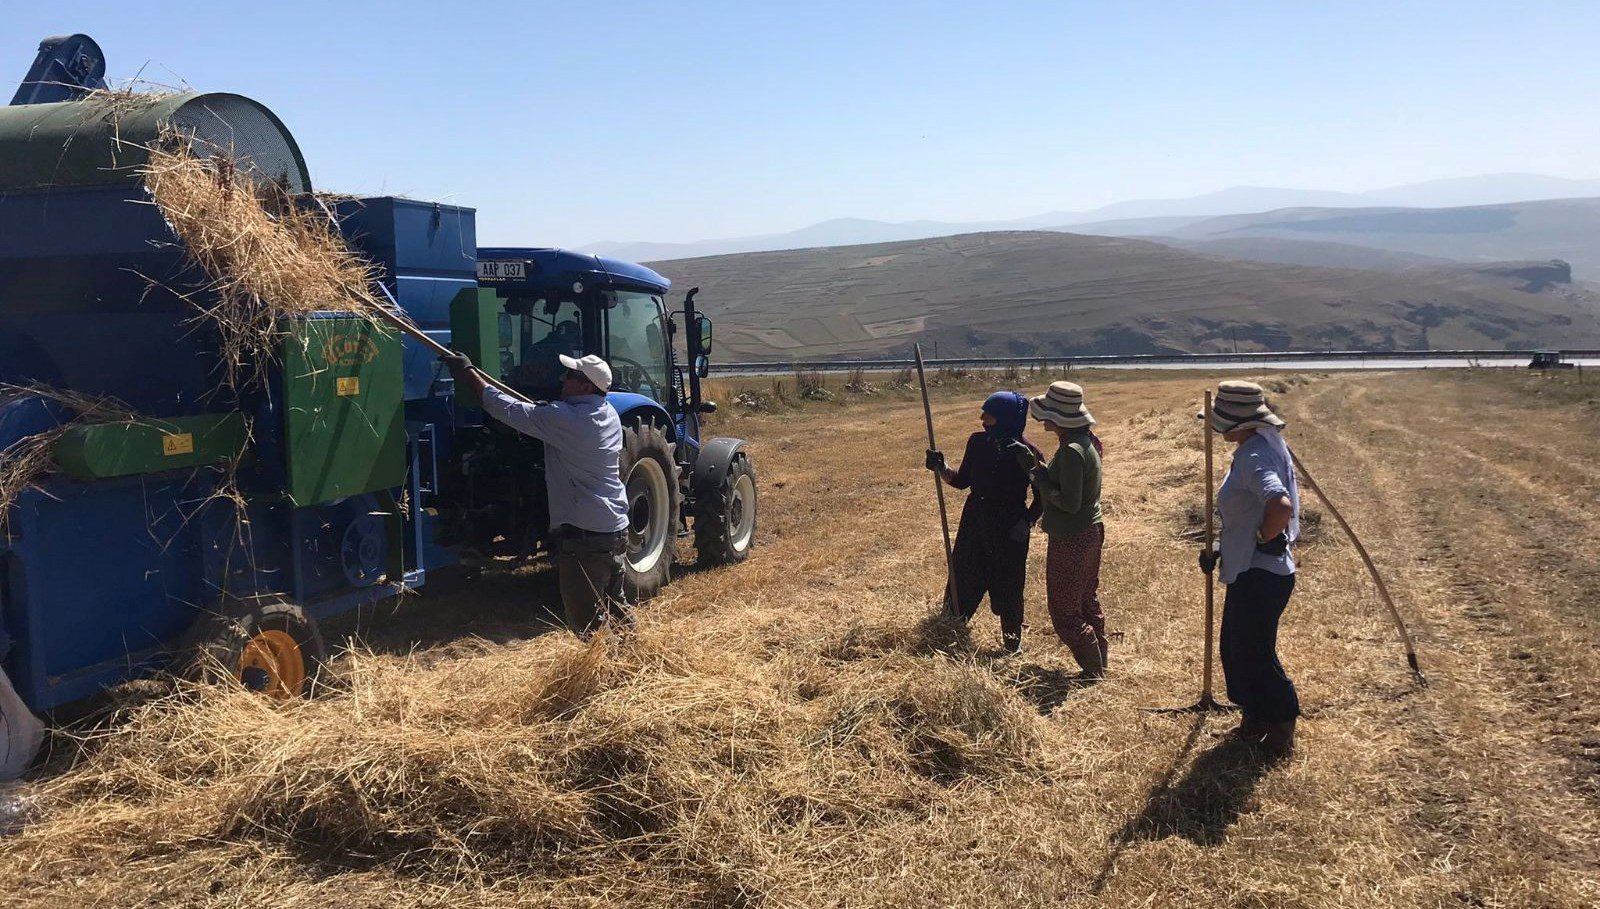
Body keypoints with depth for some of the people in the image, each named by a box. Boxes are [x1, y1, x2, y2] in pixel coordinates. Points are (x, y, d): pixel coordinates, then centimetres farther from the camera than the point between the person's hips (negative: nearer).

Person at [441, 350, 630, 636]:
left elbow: (508, 409, -15)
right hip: (616, 529, 9)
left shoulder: (565, 418, -20)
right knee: (612, 607, 22)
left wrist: (468, 372, -6)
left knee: (585, 621, -1)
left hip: (583, 534, -9)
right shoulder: (608, 414, 6)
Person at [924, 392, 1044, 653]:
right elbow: (962, 480, 9)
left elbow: (1042, 497, -5)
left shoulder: (1027, 453, -14)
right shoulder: (977, 442, -2)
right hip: (975, 522, 4)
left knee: (1007, 587, 6)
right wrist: (941, 468, -7)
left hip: (1010, 529, -4)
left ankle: (1012, 641, 26)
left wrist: (1026, 523, -16)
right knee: (962, 578, 9)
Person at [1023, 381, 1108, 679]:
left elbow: (1070, 503, -26)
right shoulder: (1087, 442, 6)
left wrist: (1040, 479, -16)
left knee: (1064, 612, 2)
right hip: (1091, 532, 10)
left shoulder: (1071, 451, -25)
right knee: (1088, 604, 22)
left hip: (1071, 540, -10)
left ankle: (1094, 674, 9)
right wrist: (1041, 470, 5)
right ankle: (1100, 665, 33)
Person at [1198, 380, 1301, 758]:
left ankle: (1280, 734, 17)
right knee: (1236, 647, 20)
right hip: (1249, 570, 11)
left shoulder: (1254, 456, -24)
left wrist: (1263, 540, -22)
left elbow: (1281, 506, -40)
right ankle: (1253, 723, 33)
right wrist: (1222, 546, 16)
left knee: (1255, 654, 2)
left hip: (1259, 575, -11)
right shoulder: (1265, 444, 9)